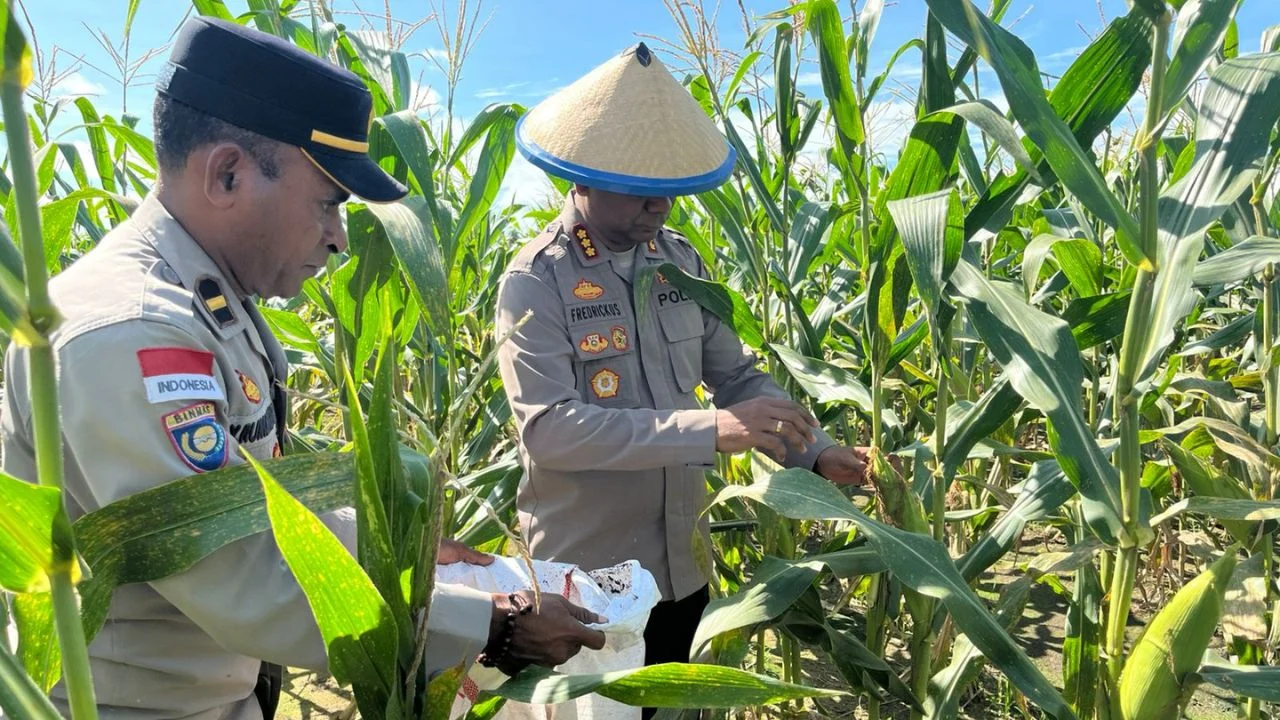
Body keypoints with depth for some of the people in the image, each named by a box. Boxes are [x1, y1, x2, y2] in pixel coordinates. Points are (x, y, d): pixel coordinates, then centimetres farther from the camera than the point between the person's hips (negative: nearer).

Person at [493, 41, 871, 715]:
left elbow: (737, 376, 6)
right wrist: (708, 430, -31)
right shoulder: (534, 283, -15)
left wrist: (816, 451, -9)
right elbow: (547, 429, -26)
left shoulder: (679, 260, 2)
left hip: (682, 568, 6)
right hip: (585, 581, -5)